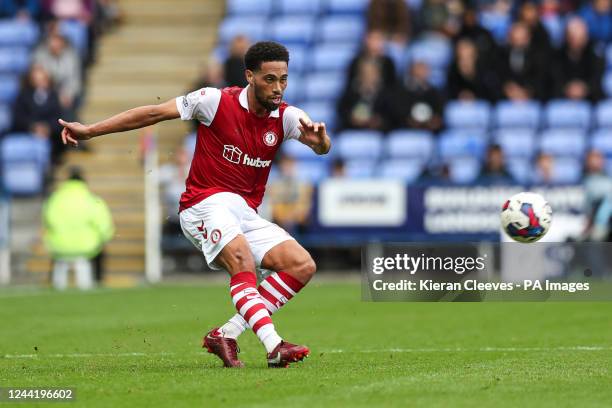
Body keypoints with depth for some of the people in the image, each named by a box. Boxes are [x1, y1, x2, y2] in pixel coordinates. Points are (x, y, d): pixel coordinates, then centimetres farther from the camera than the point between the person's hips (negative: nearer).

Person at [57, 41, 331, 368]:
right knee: (241, 259, -33)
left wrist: (319, 139, -37)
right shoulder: (217, 101, -9)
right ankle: (273, 345, -47)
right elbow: (155, 113, -4)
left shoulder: (285, 117, 3)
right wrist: (90, 130, -5)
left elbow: (323, 148, -11)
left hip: (246, 215, 6)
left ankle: (227, 334, -12)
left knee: (303, 266, -11)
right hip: (205, 204, -6)